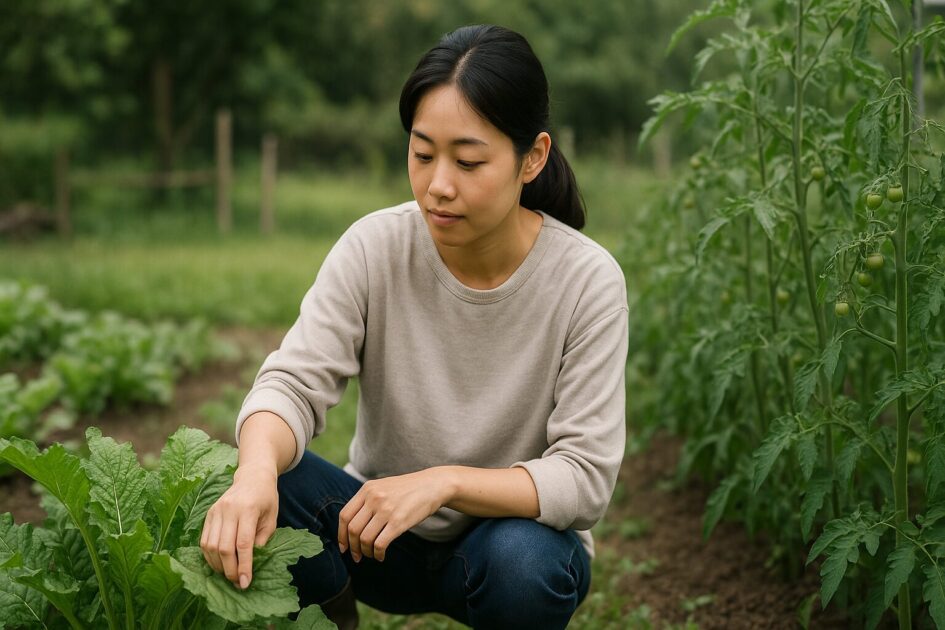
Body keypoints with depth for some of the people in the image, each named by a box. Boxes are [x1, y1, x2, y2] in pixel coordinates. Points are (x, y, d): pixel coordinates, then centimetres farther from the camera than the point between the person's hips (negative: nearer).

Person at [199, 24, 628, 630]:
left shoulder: (588, 281, -19)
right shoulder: (375, 247, -14)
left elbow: (586, 476, -22)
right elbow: (294, 381, -22)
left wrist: (444, 481, -37)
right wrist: (256, 471, -45)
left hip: (516, 528, -1)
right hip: (379, 534, 2)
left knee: (524, 563, -35)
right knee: (259, 491, -26)